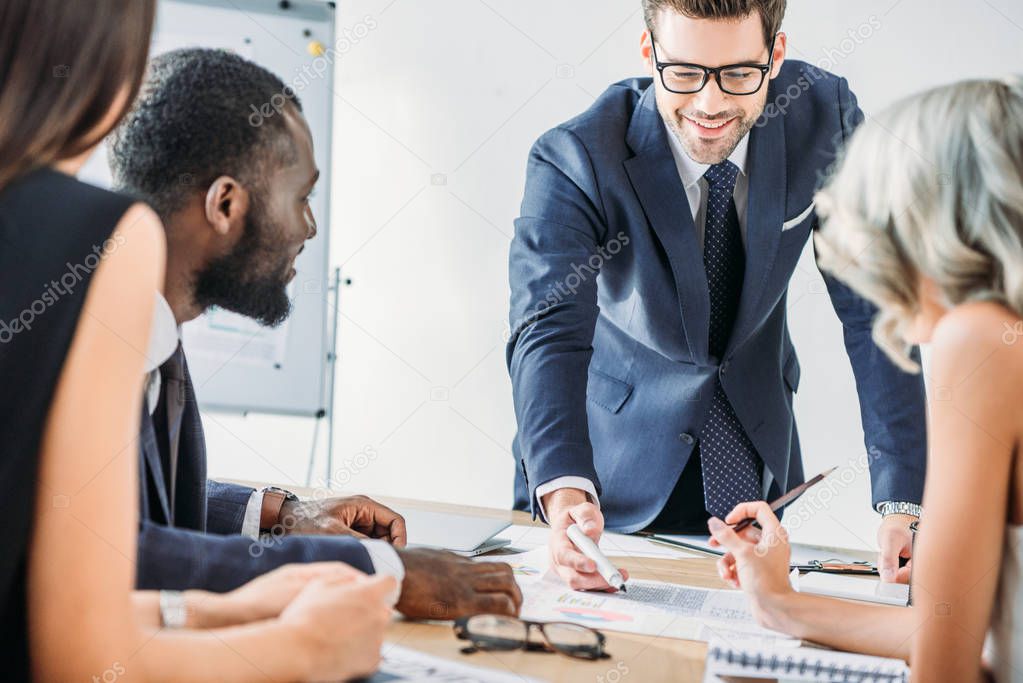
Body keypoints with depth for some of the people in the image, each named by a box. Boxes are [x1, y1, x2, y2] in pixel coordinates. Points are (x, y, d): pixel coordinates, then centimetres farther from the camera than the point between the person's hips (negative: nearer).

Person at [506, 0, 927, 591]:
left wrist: (903, 503, -26)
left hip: (760, 447, 3)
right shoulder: (576, 161, -28)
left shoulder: (824, 116, -18)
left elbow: (872, 308, -17)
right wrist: (565, 494, -58)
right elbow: (549, 331, -38)